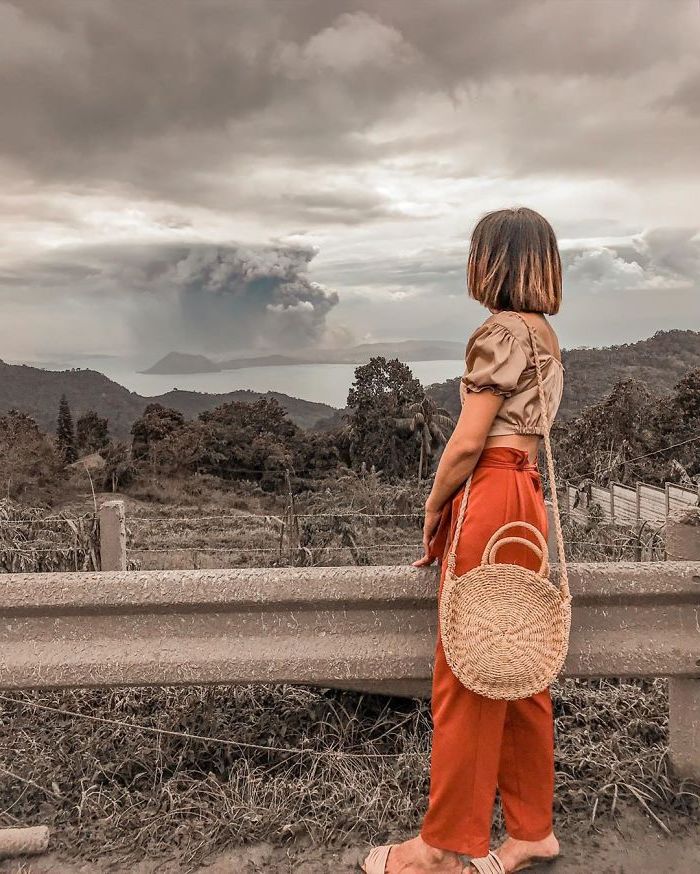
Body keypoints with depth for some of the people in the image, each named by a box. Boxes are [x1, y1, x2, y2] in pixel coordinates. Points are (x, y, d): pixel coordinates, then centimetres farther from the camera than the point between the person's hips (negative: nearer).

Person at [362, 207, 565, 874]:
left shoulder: (502, 329, -10)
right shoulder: (546, 334, 17)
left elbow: (467, 442, -15)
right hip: (529, 497, 10)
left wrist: (433, 507, -1)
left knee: (466, 676, -1)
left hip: (489, 496, -10)